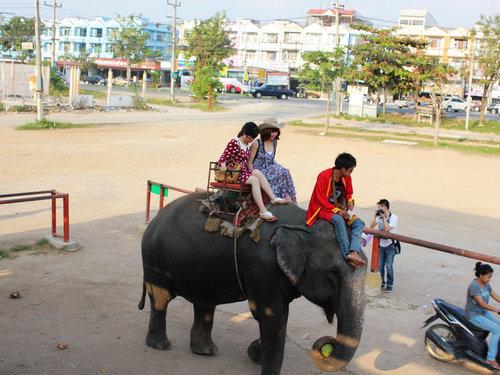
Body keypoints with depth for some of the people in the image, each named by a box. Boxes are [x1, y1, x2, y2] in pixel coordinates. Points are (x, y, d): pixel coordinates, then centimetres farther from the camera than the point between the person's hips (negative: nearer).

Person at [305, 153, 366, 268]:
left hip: (338, 209, 7)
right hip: (322, 209, -7)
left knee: (359, 223, -15)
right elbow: (320, 199, -17)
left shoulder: (347, 178, 5)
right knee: (338, 220, -38)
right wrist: (336, 211, -26)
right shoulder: (324, 176, -17)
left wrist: (350, 200, -4)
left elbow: (348, 193, 21)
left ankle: (354, 252, -36)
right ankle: (347, 256, -37)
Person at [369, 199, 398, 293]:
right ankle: (381, 283, 21)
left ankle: (390, 285, 12)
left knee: (389, 266, -1)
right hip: (381, 245, 4)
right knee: (380, 266, 7)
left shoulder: (394, 217, -10)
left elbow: (387, 229, -21)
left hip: (390, 245, -4)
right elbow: (371, 226, -3)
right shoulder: (379, 217, 3)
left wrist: (384, 218, -19)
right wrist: (375, 216, -10)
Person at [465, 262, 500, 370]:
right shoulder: (474, 286, -20)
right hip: (474, 315, -8)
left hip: (484, 312, 8)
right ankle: (490, 358, -15)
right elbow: (481, 303, -23)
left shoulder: (486, 285, 7)